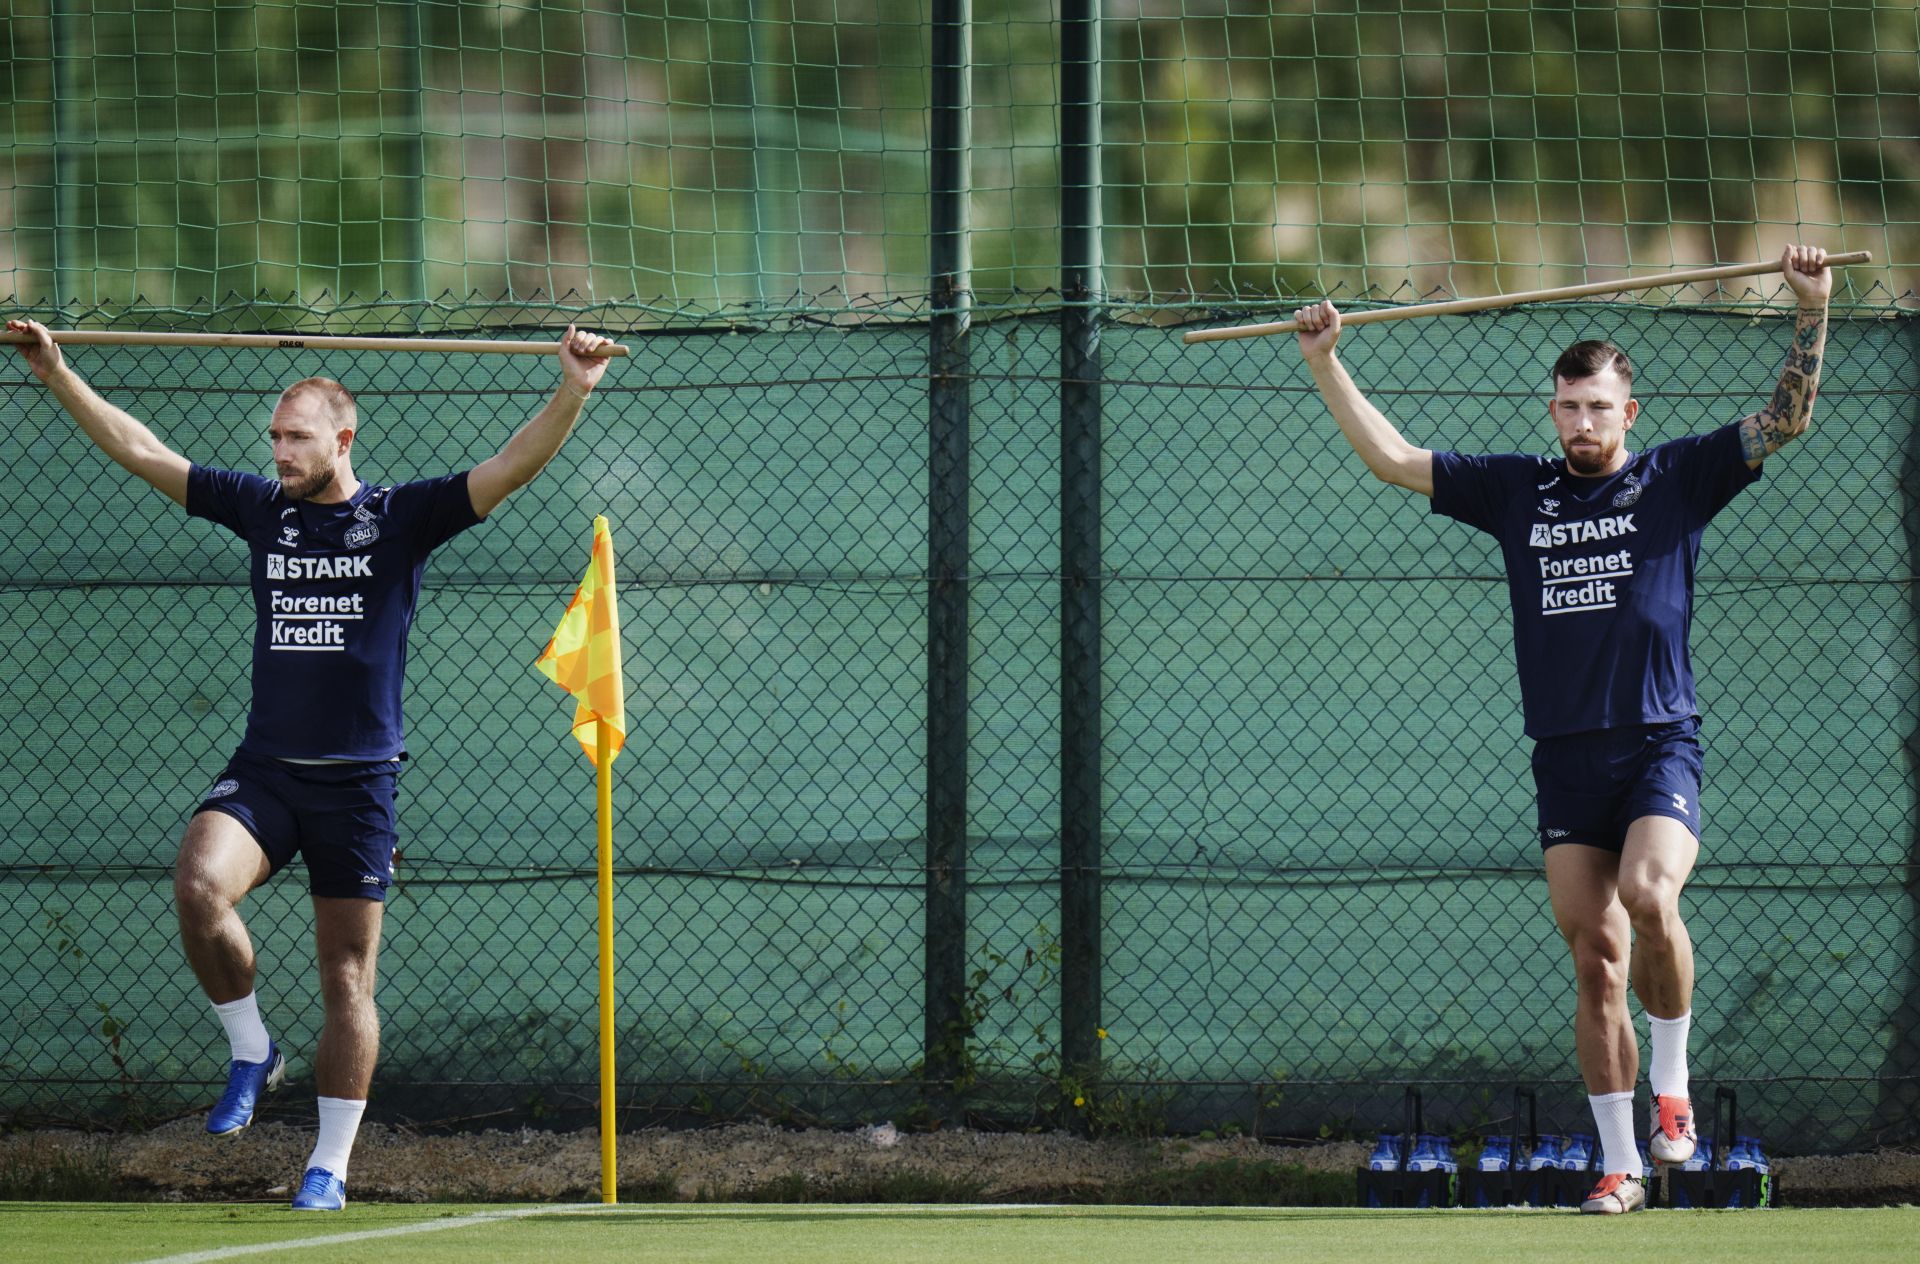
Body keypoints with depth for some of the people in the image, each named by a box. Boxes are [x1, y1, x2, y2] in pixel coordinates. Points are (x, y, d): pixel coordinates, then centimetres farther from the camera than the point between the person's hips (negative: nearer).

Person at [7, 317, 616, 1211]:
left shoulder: (401, 518, -1)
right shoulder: (261, 509, 8)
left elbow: (514, 466, -9)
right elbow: (139, 452, 11)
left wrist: (573, 392, -23)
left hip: (357, 781, -2)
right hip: (264, 768, 2)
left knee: (347, 980, 2)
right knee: (199, 887, -27)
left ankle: (329, 1168, 11)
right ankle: (251, 1051, -3)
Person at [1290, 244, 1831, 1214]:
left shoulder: (1675, 479, 6)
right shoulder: (1516, 491, 14)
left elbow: (1784, 420, 2)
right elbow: (1391, 458, 18)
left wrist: (1812, 314, -8)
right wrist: (1326, 364, 13)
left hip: (1660, 745, -3)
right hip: (1565, 758, 3)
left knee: (1648, 898, -28)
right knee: (1594, 961, 0)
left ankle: (1672, 1081, -5)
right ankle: (1620, 1166, 4)